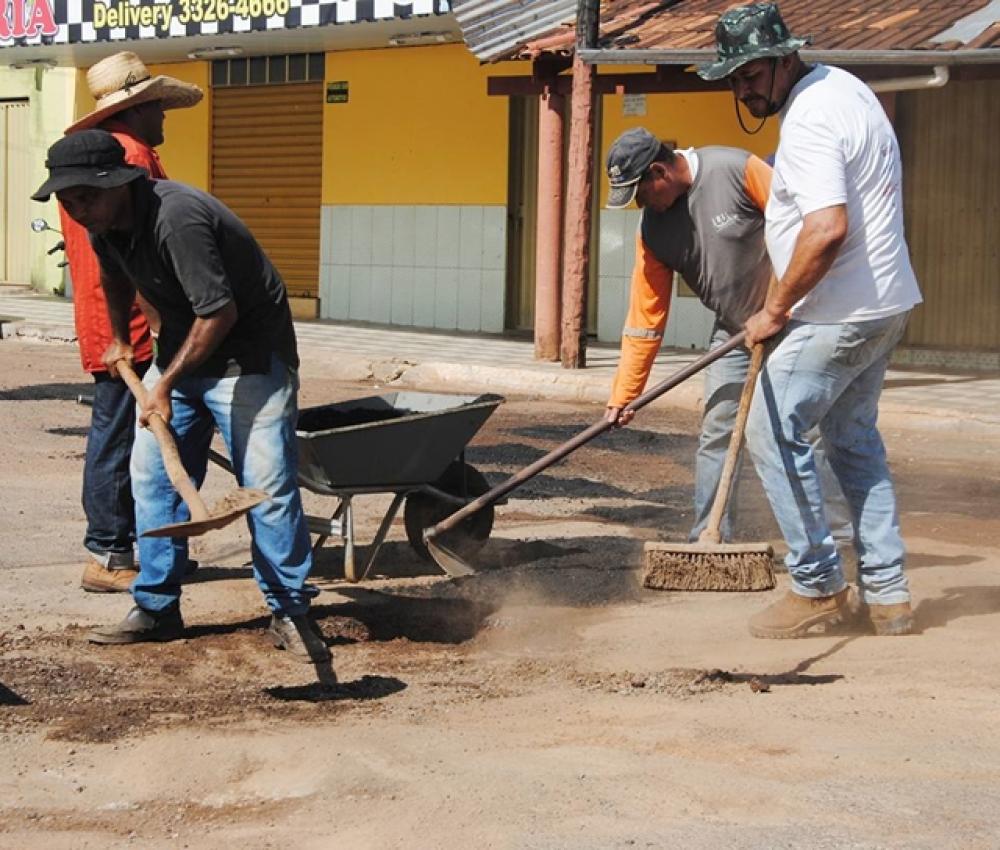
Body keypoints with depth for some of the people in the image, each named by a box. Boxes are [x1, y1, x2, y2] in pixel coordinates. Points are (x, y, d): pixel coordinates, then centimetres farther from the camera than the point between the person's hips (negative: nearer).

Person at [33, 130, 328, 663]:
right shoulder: (105, 222, -3)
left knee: (268, 483, -12)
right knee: (151, 474, 6)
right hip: (180, 346, 9)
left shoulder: (177, 218, -31)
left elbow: (220, 313, -31)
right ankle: (157, 608, 14)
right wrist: (120, 339, 28)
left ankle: (289, 613, -2)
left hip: (250, 353, -9)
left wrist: (166, 385, -26)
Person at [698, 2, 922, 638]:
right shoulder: (845, 86, 13)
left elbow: (828, 229, -31)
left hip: (838, 316, -11)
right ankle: (888, 596, 18)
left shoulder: (808, 122, -20)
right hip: (887, 304, 11)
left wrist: (776, 311, -19)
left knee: (774, 436, -2)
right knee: (855, 441, 18)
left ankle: (819, 586, 4)